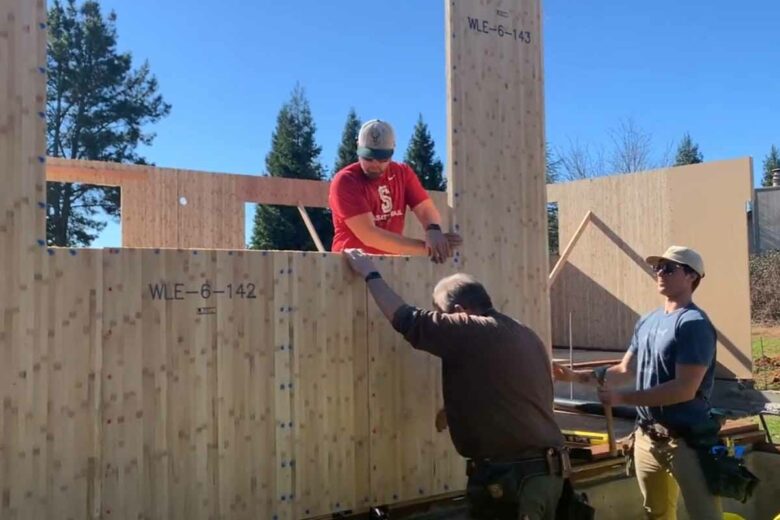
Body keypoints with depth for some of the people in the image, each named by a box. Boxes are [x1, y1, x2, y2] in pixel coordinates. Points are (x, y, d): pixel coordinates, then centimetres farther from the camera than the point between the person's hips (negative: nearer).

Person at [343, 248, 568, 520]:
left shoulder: (472, 333, -14)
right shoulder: (527, 336, 13)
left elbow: (407, 319, -9)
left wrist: (371, 274, 3)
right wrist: (457, 411, 31)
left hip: (511, 476, -9)